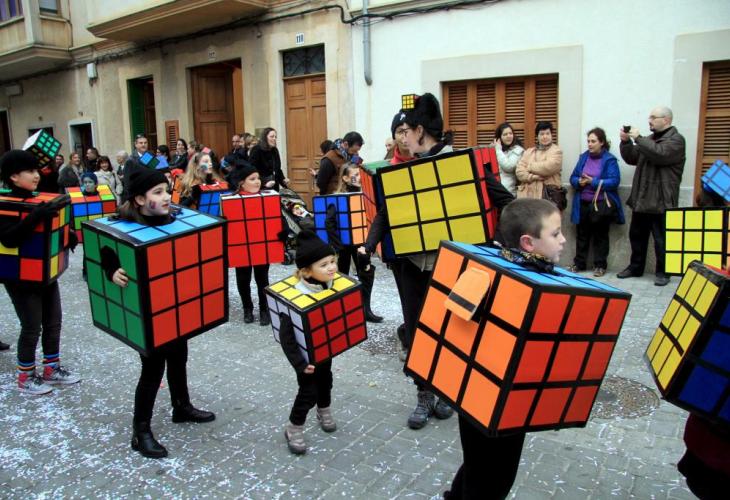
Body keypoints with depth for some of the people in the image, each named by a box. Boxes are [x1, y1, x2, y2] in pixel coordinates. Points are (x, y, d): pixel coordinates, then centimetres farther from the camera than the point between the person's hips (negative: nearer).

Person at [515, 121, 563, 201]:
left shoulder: (556, 151, 6)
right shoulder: (529, 152, 18)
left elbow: (549, 167, -12)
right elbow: (519, 171, 5)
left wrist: (529, 167, 0)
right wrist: (534, 177, -11)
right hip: (527, 194, 4)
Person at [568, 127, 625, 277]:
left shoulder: (610, 159, -8)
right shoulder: (583, 157, 8)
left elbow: (614, 181, -16)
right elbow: (573, 178, 8)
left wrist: (593, 182, -22)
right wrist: (579, 181, -14)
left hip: (601, 204, -4)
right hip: (583, 203, 5)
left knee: (600, 236, 6)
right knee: (582, 235, 11)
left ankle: (600, 265, 14)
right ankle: (579, 263, 21)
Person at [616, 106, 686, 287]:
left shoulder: (676, 140, -6)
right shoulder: (649, 139, 18)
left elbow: (659, 155, -23)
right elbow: (631, 158, 18)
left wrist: (638, 138, -17)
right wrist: (626, 142, 2)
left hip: (661, 202, -8)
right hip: (641, 199, 8)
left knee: (661, 240, -1)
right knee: (637, 236, 14)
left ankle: (662, 272, 10)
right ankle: (635, 267, 26)